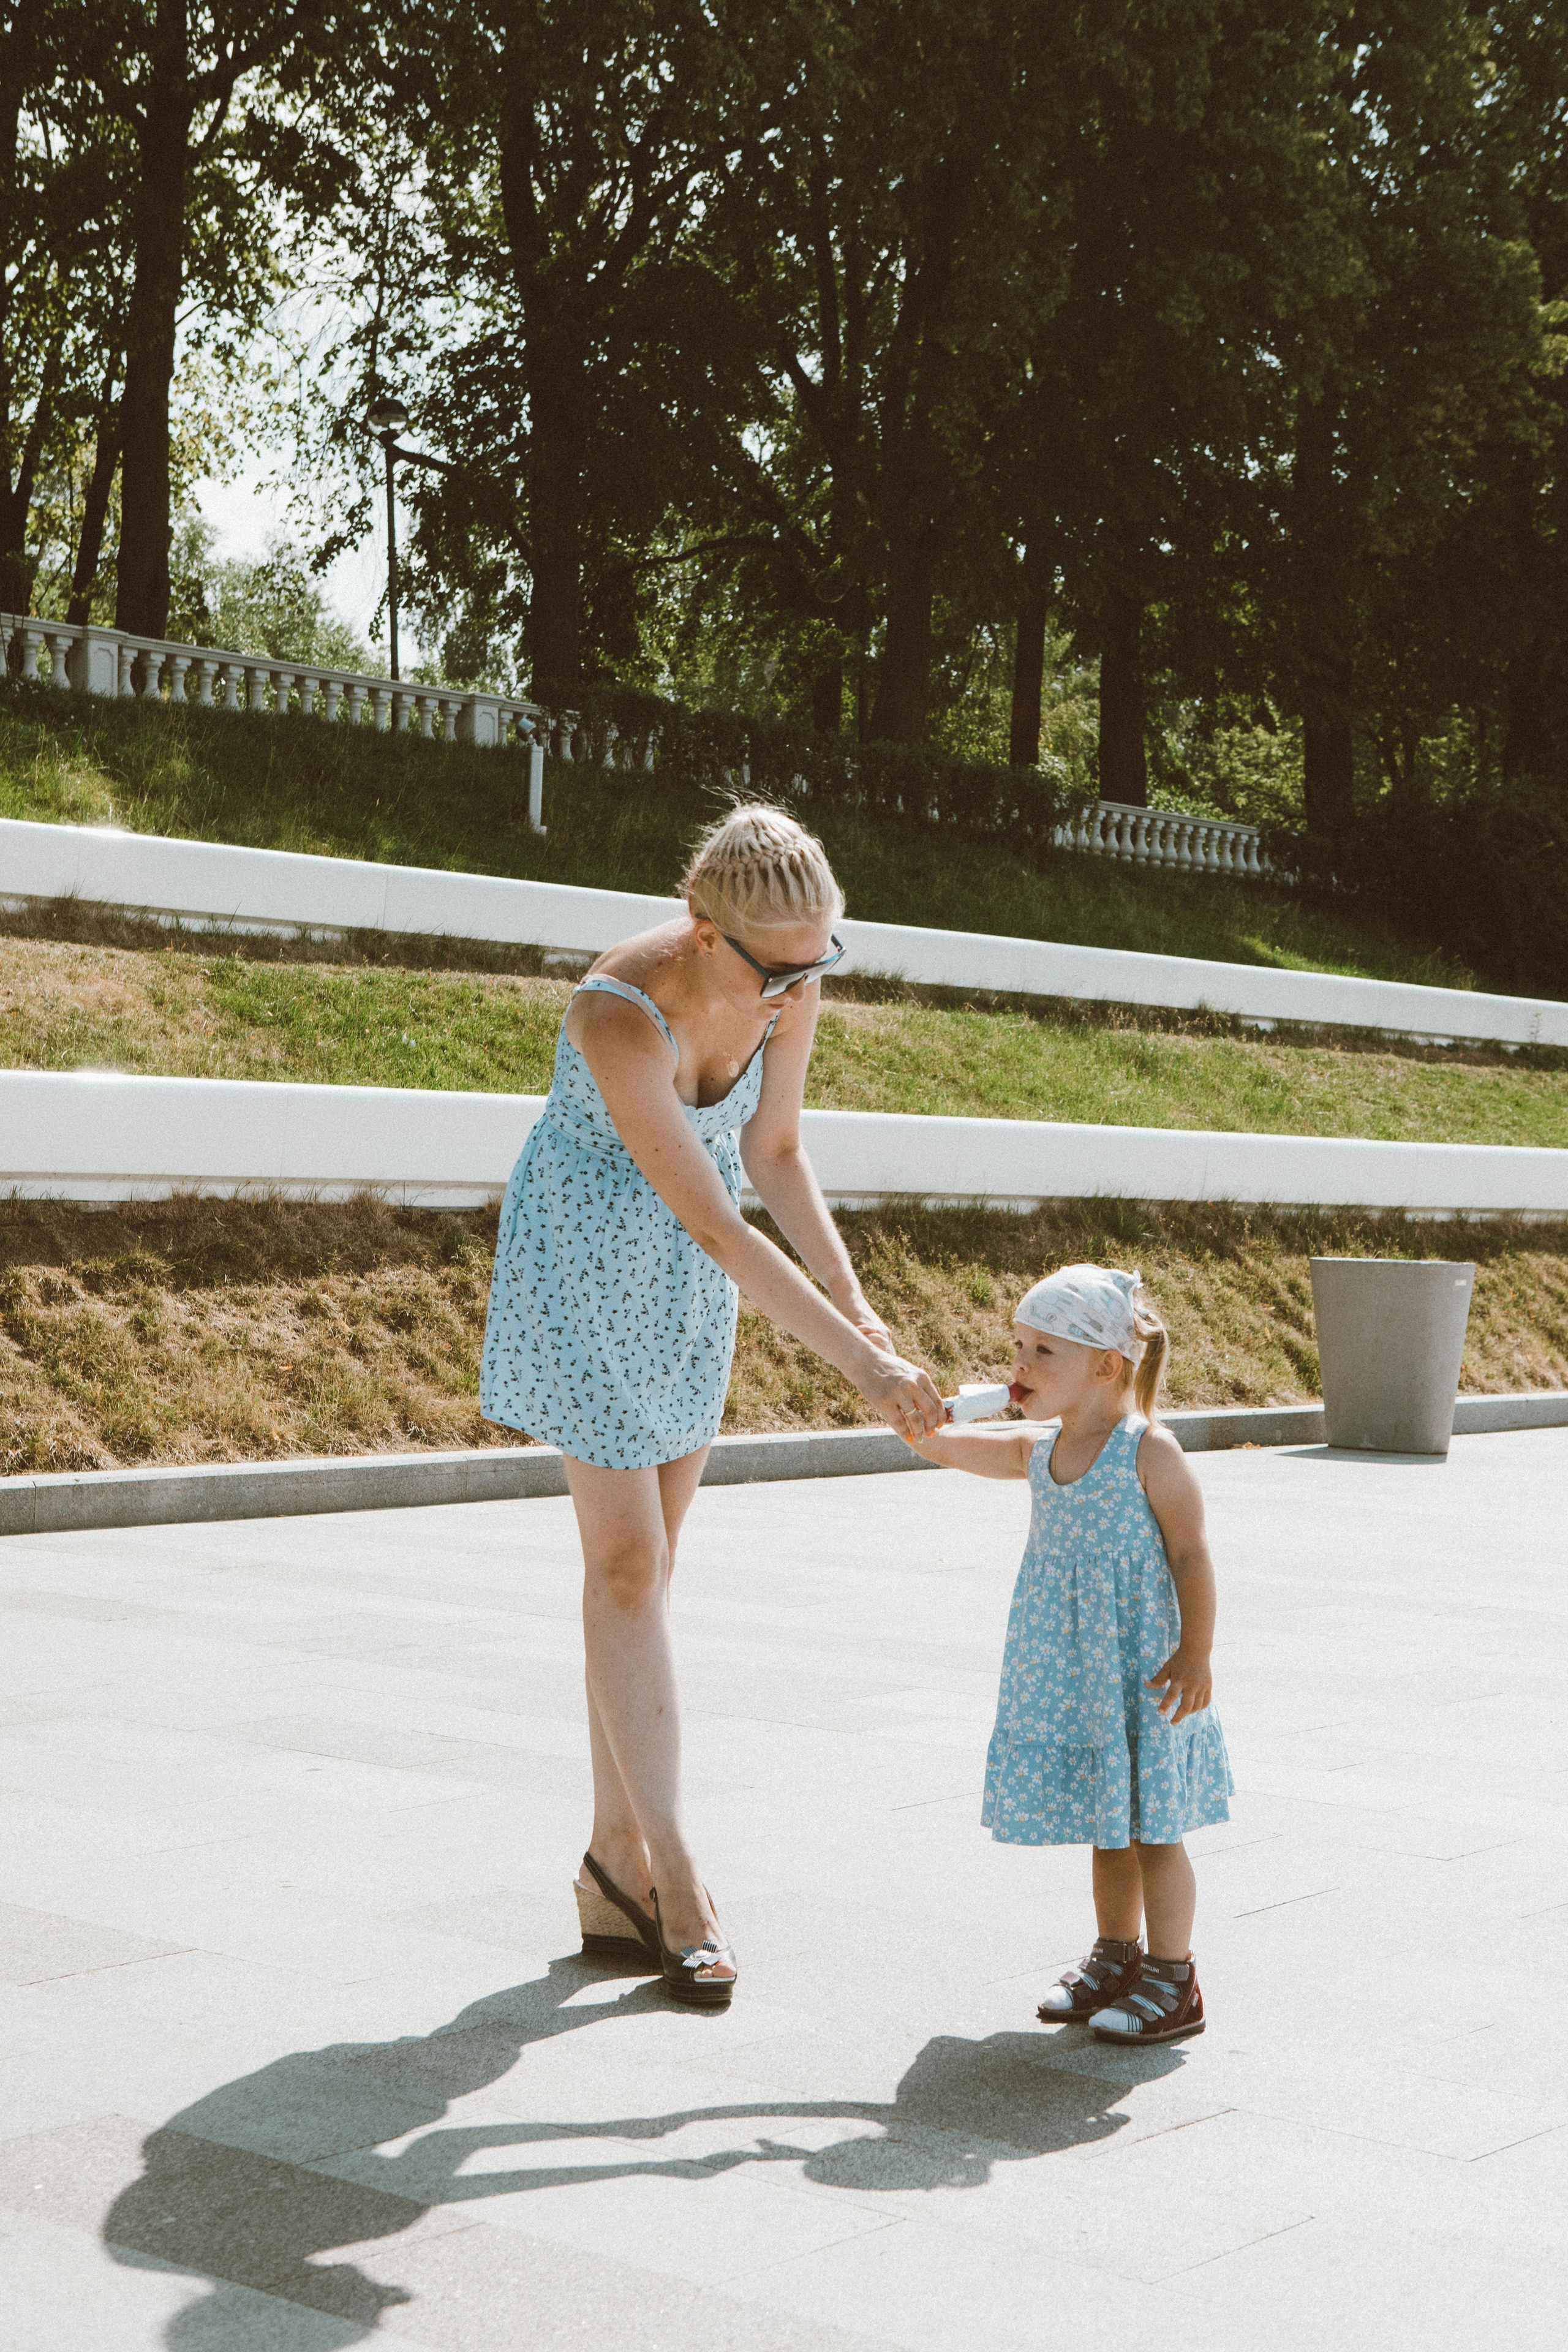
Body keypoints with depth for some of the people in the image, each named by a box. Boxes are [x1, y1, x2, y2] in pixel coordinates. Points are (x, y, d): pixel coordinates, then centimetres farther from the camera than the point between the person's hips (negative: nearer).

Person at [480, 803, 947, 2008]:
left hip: (689, 1281, 6)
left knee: (647, 1566, 8)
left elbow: (773, 1150, 0)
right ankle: (672, 1876, -2)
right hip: (590, 1268, -6)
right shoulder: (620, 1018, -34)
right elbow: (716, 1225, -33)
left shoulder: (789, 980, -15)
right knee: (628, 1563, -8)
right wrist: (863, 1366, -32)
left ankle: (617, 1864, 15)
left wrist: (854, 1298, -10)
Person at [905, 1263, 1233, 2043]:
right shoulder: (1037, 1453, 6)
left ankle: (1172, 1978, 13)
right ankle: (1116, 1956, 31)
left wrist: (1196, 1654, -16)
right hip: (1070, 1674, 7)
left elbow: (1190, 1555, -12)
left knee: (1152, 1829, 2)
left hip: (1143, 1672, -6)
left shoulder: (1150, 1454, -14)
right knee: (1107, 1829, 18)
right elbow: (941, 1444, 7)